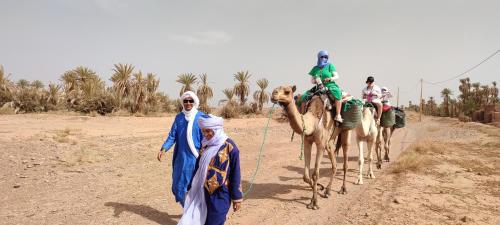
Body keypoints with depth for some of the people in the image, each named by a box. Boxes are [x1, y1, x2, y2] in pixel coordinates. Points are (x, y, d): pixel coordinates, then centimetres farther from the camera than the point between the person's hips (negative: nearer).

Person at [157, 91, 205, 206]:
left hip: (196, 158, -4)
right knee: (178, 187, 11)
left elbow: (204, 138, -5)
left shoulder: (201, 117, -5)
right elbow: (172, 136, 3)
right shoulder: (179, 117, 6)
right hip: (181, 157, 4)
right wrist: (163, 149, -12)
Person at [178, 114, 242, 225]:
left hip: (220, 196, -6)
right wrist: (190, 187, 19)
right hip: (203, 193, 6)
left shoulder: (229, 147, -14)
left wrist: (237, 198, -6)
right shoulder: (205, 145, 5)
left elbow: (235, 174, -10)